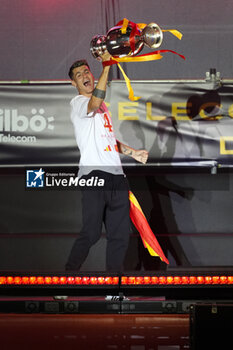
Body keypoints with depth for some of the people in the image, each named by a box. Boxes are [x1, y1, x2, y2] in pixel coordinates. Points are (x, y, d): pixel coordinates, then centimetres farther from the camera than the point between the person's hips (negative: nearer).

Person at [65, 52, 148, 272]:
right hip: (93, 173, -8)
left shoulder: (102, 106, 27)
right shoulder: (77, 102, 0)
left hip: (116, 175, 8)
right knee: (91, 233, -15)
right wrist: (106, 65, -27)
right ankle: (69, 274, -3)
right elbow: (94, 102, -25)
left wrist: (132, 152, 22)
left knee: (120, 233, 5)